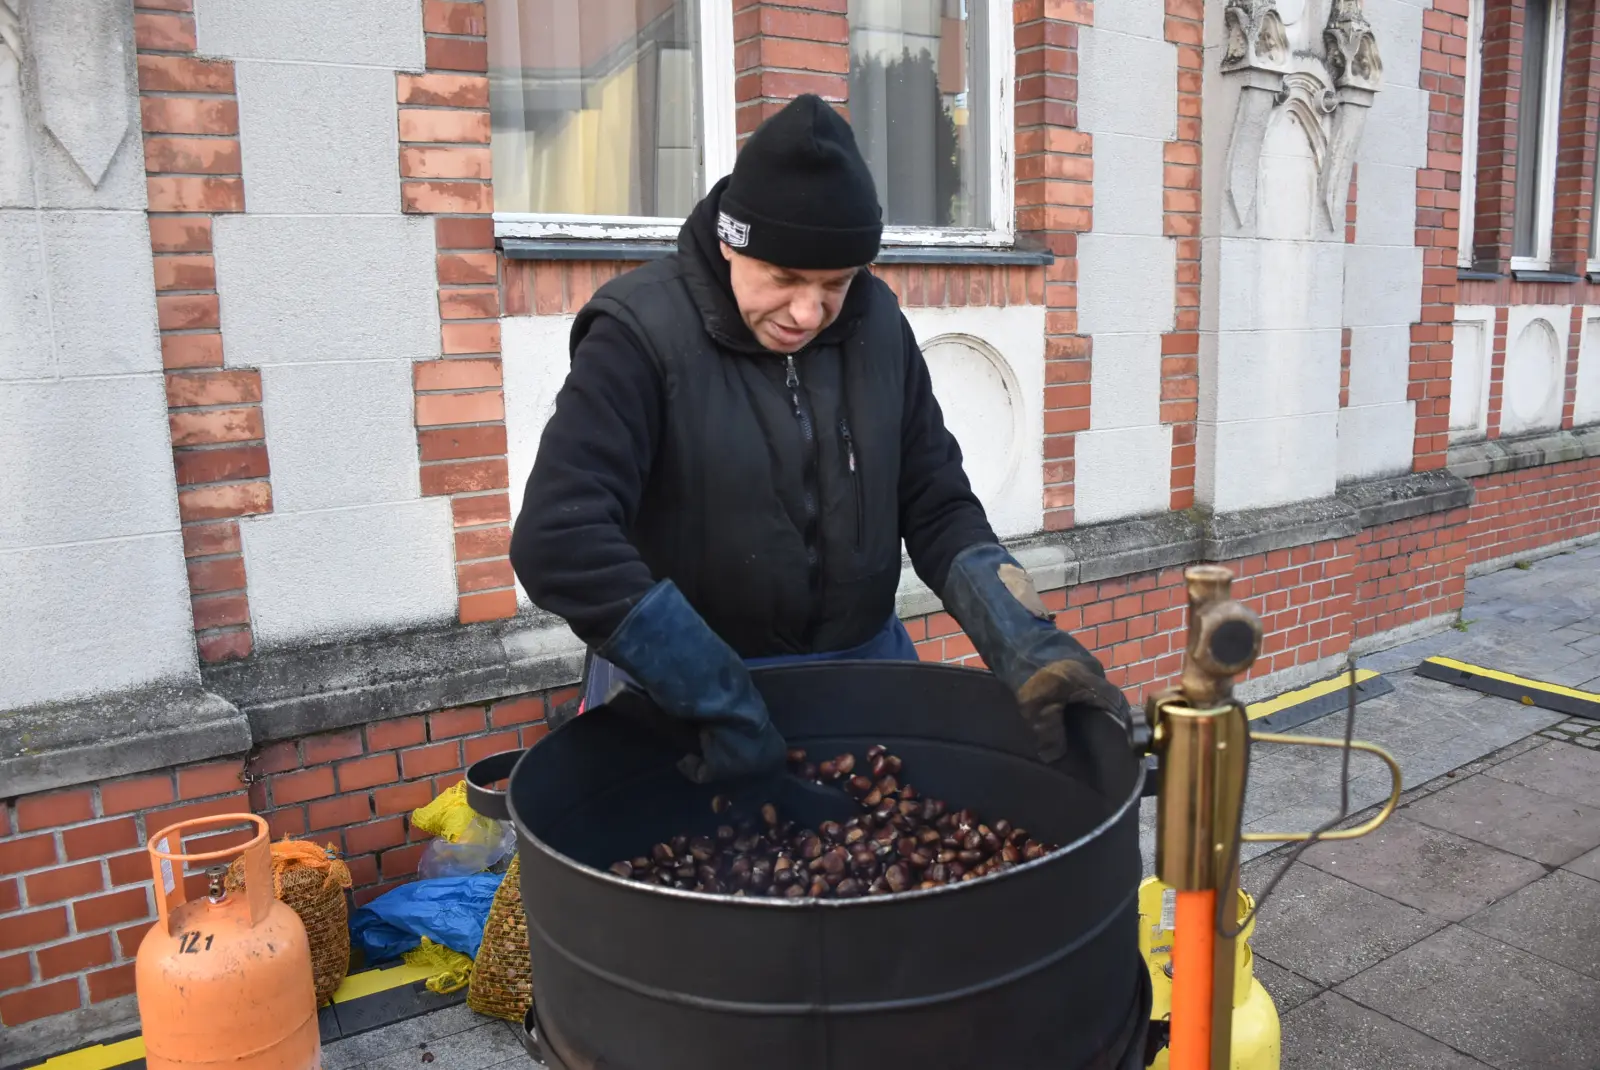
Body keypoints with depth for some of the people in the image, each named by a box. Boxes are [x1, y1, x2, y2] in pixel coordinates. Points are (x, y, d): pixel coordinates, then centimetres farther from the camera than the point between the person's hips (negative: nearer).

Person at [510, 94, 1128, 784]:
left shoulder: (876, 322, -2)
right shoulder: (642, 334, -18)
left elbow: (938, 511, -1)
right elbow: (558, 540, -29)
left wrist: (1027, 645, -17)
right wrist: (722, 703, -32)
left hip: (866, 663, 5)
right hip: (680, 692, -4)